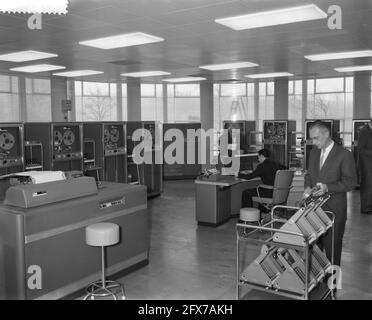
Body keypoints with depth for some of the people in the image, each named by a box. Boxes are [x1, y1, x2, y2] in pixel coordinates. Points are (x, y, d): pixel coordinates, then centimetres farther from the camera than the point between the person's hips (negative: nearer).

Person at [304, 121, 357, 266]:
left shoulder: (344, 155, -10)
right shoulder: (314, 152, 10)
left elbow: (351, 182, -11)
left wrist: (327, 187, -23)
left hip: (334, 210, -5)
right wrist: (308, 187, 0)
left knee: (332, 247, 5)